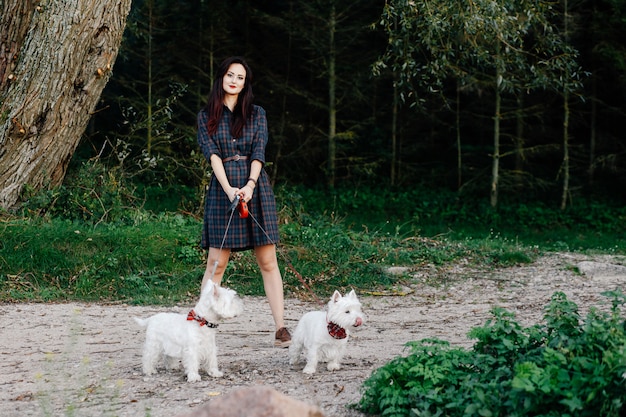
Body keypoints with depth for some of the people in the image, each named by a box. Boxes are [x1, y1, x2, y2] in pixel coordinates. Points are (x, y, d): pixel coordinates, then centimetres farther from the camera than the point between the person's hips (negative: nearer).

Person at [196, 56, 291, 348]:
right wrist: (229, 189, -18)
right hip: (222, 189, 0)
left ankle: (281, 329, -4)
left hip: (255, 189, 0)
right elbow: (212, 154, -4)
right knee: (216, 263, -4)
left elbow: (259, 152, -1)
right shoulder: (207, 116, 8)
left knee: (268, 262, -2)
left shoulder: (256, 114, 10)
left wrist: (250, 185, -18)